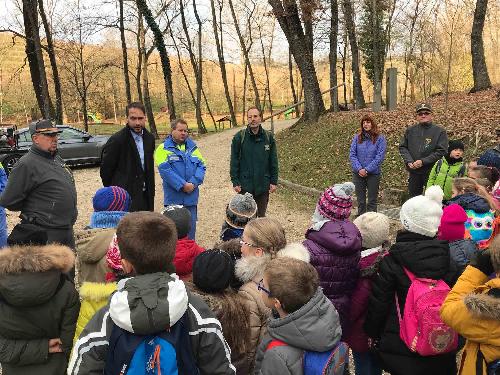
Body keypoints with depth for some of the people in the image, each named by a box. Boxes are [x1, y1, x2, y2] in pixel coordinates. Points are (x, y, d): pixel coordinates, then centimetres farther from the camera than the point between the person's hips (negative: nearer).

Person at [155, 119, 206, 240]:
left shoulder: (193, 147, 11)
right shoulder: (163, 148, -2)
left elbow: (202, 165, 5)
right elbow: (165, 169, -13)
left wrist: (193, 183, -11)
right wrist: (182, 185, -18)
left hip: (191, 197, 4)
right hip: (173, 197, -4)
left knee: (191, 227, 11)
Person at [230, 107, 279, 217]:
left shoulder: (269, 137, 1)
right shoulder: (239, 137, -4)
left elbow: (273, 162, 5)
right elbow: (234, 162, -2)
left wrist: (274, 181, 2)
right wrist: (235, 182, -7)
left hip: (263, 185, 2)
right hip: (245, 186, -2)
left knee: (261, 216, 12)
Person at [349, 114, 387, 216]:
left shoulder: (380, 138, -5)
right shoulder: (357, 137, 3)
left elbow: (380, 157, -10)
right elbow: (352, 154, -1)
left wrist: (367, 169, -15)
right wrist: (359, 169, -14)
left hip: (373, 174, -2)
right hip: (358, 173, 3)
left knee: (372, 200, 7)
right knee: (360, 200, 12)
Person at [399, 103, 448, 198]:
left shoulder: (440, 131, -3)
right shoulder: (410, 130, 9)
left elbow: (441, 151, -10)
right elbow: (402, 147, 9)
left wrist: (423, 161, -17)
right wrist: (409, 161, -8)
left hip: (431, 172, -4)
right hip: (413, 172, 4)